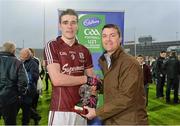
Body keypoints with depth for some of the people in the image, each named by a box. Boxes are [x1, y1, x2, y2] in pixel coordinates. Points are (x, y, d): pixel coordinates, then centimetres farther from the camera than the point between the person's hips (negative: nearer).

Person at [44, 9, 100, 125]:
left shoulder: (84, 51, 9)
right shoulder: (52, 46, -5)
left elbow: (93, 80, 10)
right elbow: (57, 79, -16)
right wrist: (86, 79, -7)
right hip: (60, 110, -4)